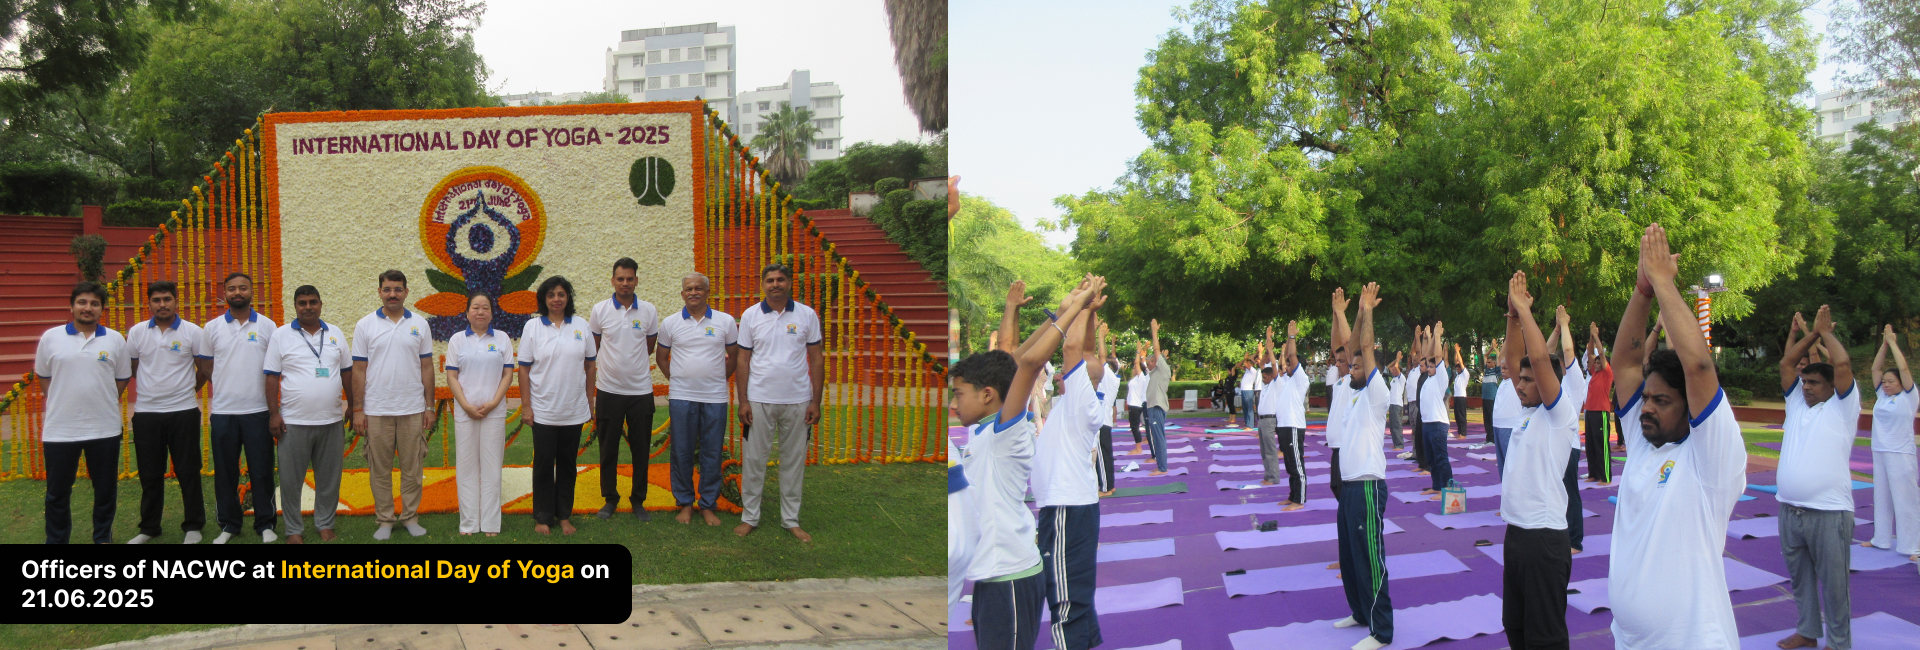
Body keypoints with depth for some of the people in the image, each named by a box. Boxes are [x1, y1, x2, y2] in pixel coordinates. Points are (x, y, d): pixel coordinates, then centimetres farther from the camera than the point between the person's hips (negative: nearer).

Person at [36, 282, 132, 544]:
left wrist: (100, 402, 5)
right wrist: (65, 403, 5)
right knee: (57, 492, 8)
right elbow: (44, 377, 9)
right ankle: (56, 540, 20)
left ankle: (103, 538, 25)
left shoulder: (115, 340, 3)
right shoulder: (51, 338, 1)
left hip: (104, 430, 1)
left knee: (105, 490, 10)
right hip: (59, 430, 0)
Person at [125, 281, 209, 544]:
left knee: (188, 472, 3)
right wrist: (153, 388, 12)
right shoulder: (137, 332, 3)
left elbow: (205, 370, 4)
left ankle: (193, 526, 14)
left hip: (183, 412, -2)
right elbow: (129, 370, 10)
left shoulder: (193, 332, -2)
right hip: (146, 412, 2)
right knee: (149, 475, 9)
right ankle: (148, 528, 21)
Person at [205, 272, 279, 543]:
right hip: (223, 411, 1)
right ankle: (228, 525, 17)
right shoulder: (212, 328, 5)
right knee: (225, 472, 7)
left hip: (258, 411, -1)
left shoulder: (267, 326, 4)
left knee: (261, 470, 2)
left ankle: (265, 524, 11)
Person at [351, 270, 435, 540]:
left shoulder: (419, 324, 5)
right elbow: (359, 370, 1)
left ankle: (411, 517, 16)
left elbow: (427, 367, 7)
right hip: (376, 410, -1)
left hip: (413, 409, 1)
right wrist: (358, 410, -3)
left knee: (412, 467, 6)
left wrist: (430, 406, 3)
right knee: (379, 469, 5)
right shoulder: (365, 325, 2)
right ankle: (384, 520, 14)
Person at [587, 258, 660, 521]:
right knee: (608, 449, 7)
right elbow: (592, 349, 8)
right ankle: (610, 499, 20)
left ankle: (638, 501, 17)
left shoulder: (649, 311, 0)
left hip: (641, 390, 0)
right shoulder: (599, 310, -1)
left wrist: (628, 362, 10)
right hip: (609, 390, 0)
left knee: (640, 449, 6)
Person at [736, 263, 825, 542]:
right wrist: (743, 402, -2)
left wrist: (815, 402, 0)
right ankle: (749, 517, 16)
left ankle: (791, 520, 18)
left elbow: (817, 360, 4)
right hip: (759, 401, 0)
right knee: (754, 460, 4)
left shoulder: (807, 315, 1)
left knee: (794, 461, 8)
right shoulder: (750, 316, 1)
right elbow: (743, 361, 3)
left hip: (797, 401, 0)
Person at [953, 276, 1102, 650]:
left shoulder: (1007, 432, -12)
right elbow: (1009, 364, 16)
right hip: (989, 575, 9)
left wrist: (1071, 311, -20)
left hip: (1011, 577, -9)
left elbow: (1028, 363, -25)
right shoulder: (981, 433, 11)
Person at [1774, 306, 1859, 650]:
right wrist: (1812, 334, 12)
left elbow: (1843, 365, -14)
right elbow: (1785, 363, 12)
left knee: (1834, 581, 0)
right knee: (1800, 576, 15)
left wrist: (1826, 333, 0)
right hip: (1789, 508, 6)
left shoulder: (1842, 407, -2)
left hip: (1828, 512, -6)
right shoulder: (1796, 402, 14)